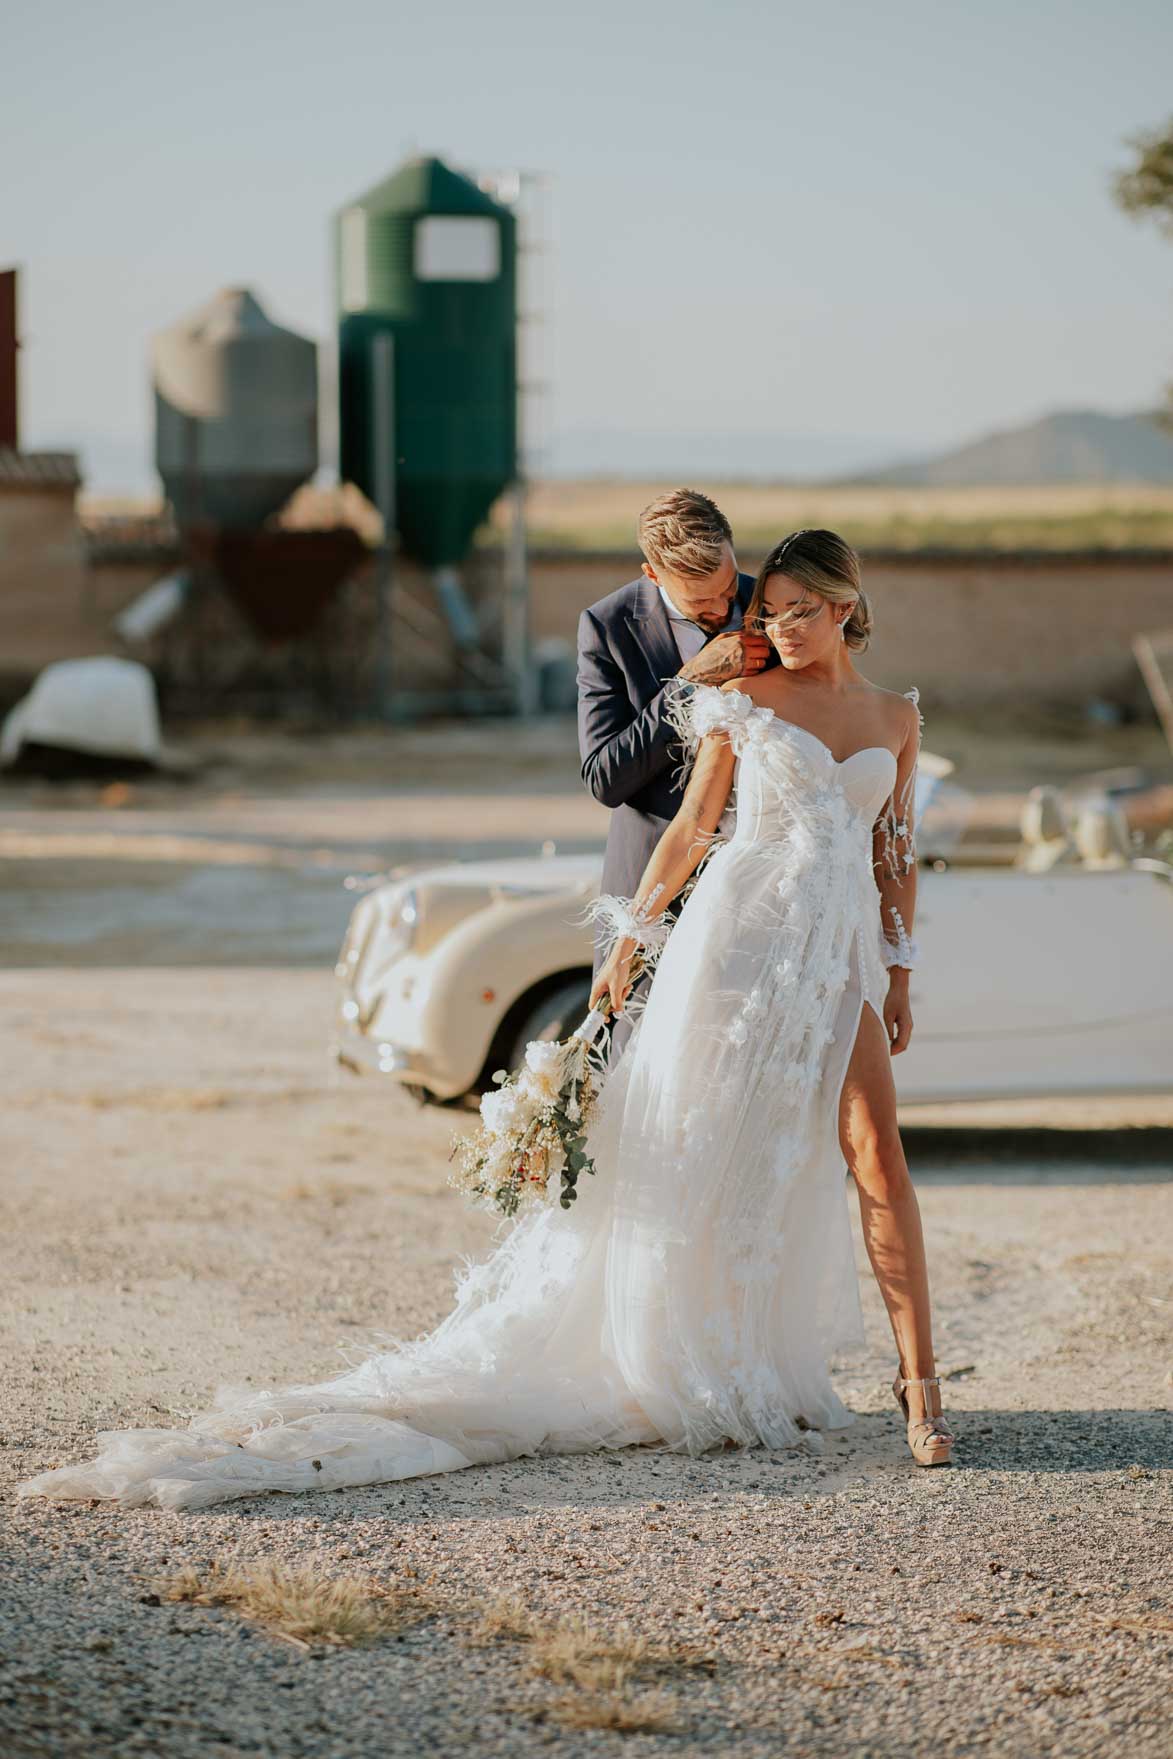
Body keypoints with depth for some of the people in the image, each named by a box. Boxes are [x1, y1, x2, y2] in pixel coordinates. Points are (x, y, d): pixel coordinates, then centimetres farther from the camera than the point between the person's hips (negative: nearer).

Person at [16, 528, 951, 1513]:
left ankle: (920, 1384, -7)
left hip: (839, 953, 2)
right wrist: (630, 941, 6)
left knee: (877, 1153, -8)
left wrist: (899, 976, 11)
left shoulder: (897, 718, 11)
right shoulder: (748, 700, 5)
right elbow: (692, 824, 8)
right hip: (745, 927, -2)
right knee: (708, 1156, -1)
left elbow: (896, 857, 15)